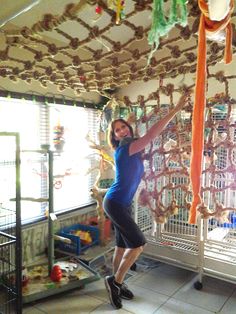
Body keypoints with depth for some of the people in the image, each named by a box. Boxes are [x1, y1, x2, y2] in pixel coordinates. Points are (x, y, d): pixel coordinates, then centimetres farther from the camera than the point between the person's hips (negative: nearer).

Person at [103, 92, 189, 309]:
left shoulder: (131, 149, 8)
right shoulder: (124, 148, -19)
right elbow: (151, 134, -27)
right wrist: (177, 109, -27)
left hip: (123, 204, 9)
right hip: (115, 203, -9)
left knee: (122, 245, 14)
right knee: (138, 243, -7)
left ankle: (117, 283, 30)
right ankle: (115, 281, 9)